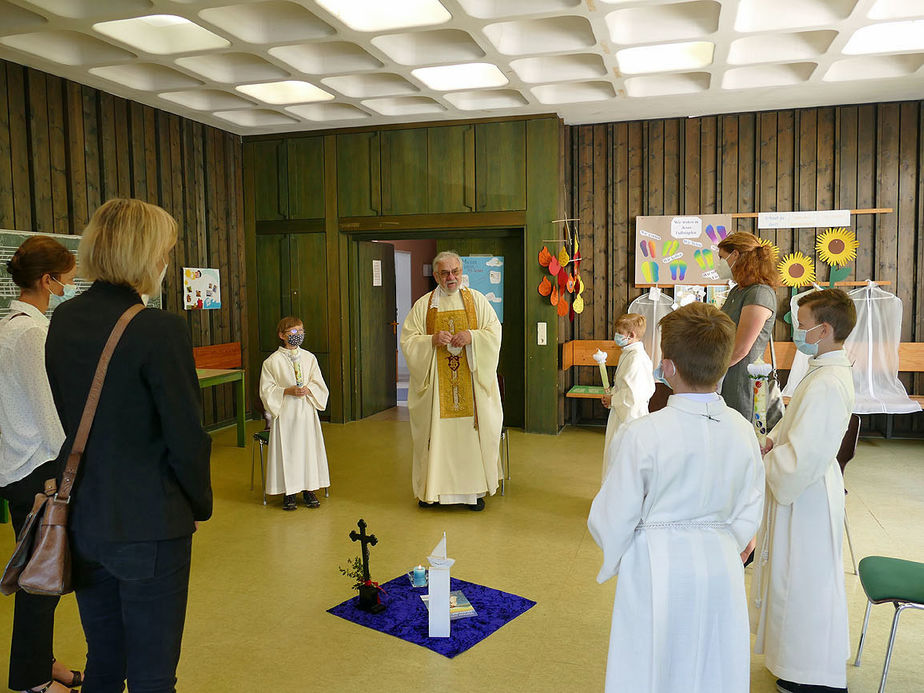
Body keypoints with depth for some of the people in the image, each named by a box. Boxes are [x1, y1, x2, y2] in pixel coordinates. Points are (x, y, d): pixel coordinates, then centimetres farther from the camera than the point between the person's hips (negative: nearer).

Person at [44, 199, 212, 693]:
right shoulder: (159, 329, -20)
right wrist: (201, 505, 0)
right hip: (147, 525, -7)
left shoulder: (62, 320, 2)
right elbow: (186, 436, -17)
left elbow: (71, 419, 8)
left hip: (81, 518, 7)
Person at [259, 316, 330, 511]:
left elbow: (319, 384, 8)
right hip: (285, 412, -3)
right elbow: (266, 389, -4)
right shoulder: (272, 361, -3)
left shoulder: (309, 358, 6)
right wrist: (287, 391, -17)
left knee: (309, 447, 1)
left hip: (306, 410, 3)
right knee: (287, 450, -4)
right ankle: (289, 492, 8)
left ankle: (309, 489, 14)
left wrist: (308, 389, -13)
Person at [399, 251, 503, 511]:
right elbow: (407, 341, 1)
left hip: (471, 380, 0)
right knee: (435, 432, 3)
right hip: (435, 383, 0)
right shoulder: (423, 305, 6)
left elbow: (494, 332, 2)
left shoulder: (476, 299, 6)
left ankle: (475, 489, 11)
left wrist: (471, 336, -16)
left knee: (471, 430, 1)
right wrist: (433, 340, -16)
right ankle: (432, 489, 15)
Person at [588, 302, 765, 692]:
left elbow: (612, 521, -13)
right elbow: (748, 515, 5)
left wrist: (612, 560, 8)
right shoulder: (742, 431, -7)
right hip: (721, 567, 5)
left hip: (659, 571, -4)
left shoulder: (641, 435, -22)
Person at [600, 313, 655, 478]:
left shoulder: (636, 358, -22)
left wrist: (612, 400, -11)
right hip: (622, 415, 10)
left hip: (630, 417, -10)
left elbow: (633, 395, -26)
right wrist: (612, 394, 9)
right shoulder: (627, 354, 10)